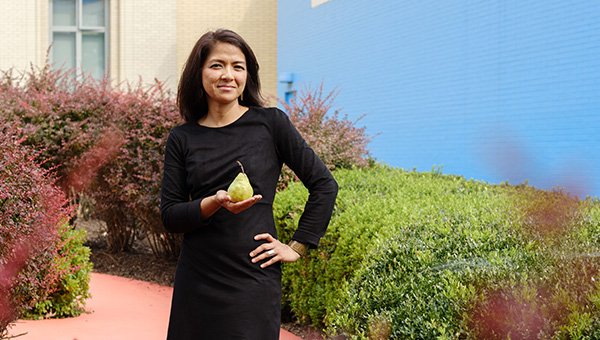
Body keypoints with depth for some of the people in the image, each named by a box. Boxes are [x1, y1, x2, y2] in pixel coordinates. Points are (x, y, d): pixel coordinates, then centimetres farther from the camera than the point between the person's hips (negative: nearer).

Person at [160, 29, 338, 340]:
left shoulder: (270, 123, -1)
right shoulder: (181, 139, 5)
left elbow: (324, 185, 3)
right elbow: (169, 215, 1)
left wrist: (296, 247, 1)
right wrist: (214, 203, -17)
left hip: (254, 281, -2)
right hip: (196, 281, 2)